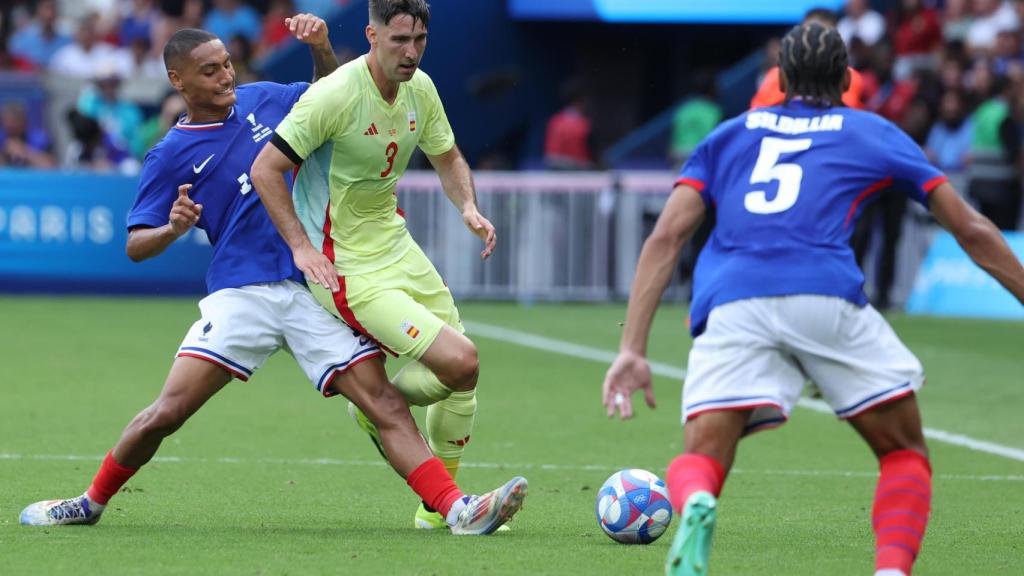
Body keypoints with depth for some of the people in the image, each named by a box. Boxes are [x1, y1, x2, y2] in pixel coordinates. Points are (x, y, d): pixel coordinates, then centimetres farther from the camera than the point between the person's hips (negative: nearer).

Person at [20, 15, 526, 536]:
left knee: (385, 405, -11)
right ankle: (91, 504, 12)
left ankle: (458, 510, -19)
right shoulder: (171, 155, 3)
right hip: (240, 293, -2)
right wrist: (173, 229, -18)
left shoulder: (262, 99, 13)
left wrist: (321, 47, 10)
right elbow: (135, 246, 4)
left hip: (315, 289, 2)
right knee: (167, 413, -9)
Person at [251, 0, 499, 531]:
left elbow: (447, 159, 18)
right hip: (347, 267, -8)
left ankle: (439, 507, 24)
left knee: (461, 375, 6)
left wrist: (468, 207, -2)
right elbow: (265, 169, -17)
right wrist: (301, 247, -21)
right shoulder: (335, 95, -21)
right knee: (459, 361, -18)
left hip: (394, 243, 8)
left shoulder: (420, 89, 1)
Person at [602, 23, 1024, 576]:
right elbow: (972, 231, 25)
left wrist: (632, 349, 12)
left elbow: (665, 237, 16)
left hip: (730, 305, 1)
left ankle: (696, 506, -35)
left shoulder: (729, 134, 28)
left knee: (699, 462, 2)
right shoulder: (872, 132, 25)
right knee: (905, 453, 16)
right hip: (826, 296, -1)